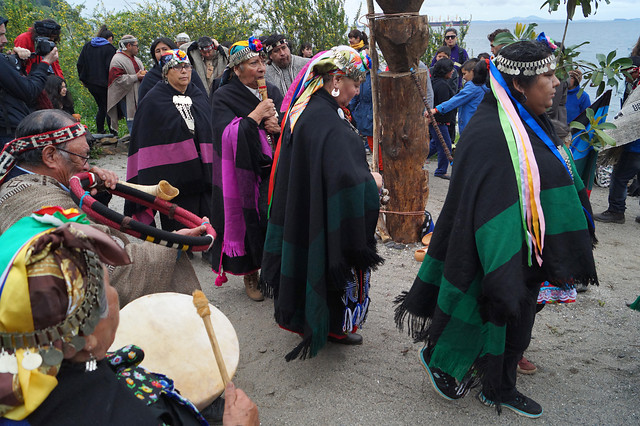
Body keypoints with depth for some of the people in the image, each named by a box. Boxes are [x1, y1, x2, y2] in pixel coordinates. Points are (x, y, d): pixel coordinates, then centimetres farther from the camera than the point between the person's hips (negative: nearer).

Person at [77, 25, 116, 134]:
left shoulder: (87, 45, 13)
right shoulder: (109, 48, -6)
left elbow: (79, 64, 11)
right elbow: (110, 67, -15)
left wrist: (83, 79, 16)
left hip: (90, 83, 6)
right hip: (103, 84, -6)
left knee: (101, 107, 17)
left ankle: (100, 132, 16)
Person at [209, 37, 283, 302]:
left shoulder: (273, 91, 12)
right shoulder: (223, 97, -3)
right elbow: (229, 135, -16)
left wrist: (279, 125, -9)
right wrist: (256, 115, -16)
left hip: (275, 171, 4)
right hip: (245, 174, -4)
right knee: (249, 219, 0)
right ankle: (250, 275, 18)